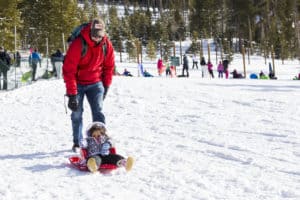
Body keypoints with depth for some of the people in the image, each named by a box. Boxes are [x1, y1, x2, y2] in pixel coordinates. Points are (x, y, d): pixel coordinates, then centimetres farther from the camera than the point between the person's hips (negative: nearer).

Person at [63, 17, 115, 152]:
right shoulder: (78, 44, -25)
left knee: (98, 112, -7)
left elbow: (109, 66, 5)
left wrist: (106, 86, 6)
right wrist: (72, 93, -24)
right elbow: (68, 70, -24)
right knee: (77, 113, 3)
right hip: (78, 83, -2)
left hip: (95, 83, 2)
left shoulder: (107, 45, -11)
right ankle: (77, 143, 17)